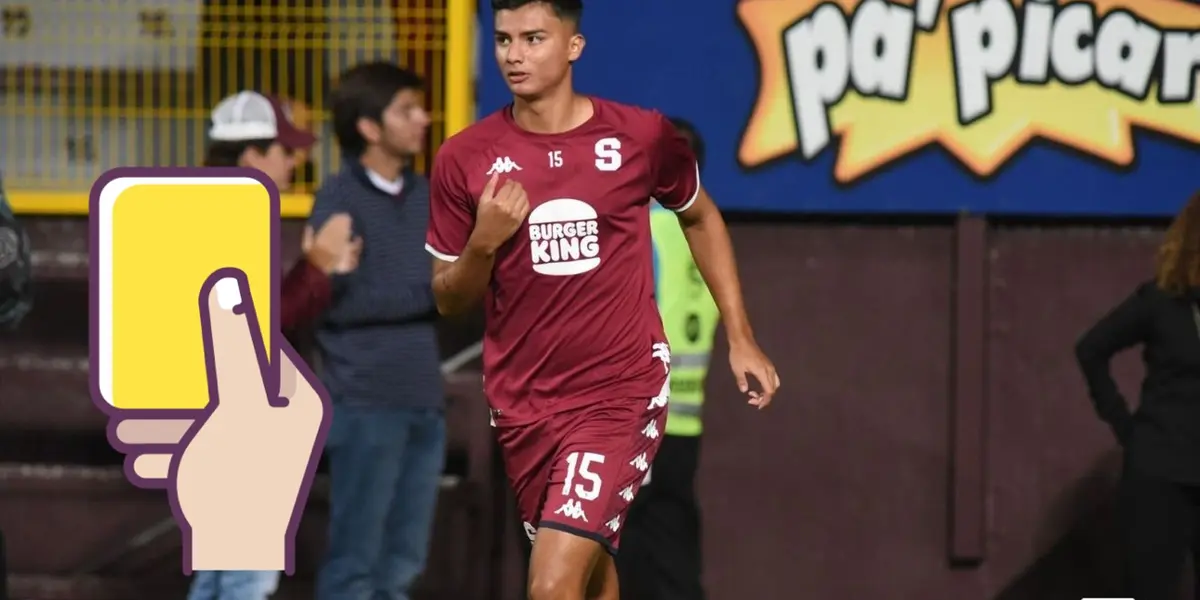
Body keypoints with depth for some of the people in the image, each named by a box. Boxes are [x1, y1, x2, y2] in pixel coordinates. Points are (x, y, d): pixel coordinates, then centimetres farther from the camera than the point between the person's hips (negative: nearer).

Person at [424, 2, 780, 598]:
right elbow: (449, 299, 4)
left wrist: (740, 339, 13)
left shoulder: (640, 136, -5)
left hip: (621, 392, -3)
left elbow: (700, 217, 15)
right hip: (520, 400, 3)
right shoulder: (465, 158, -3)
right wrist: (484, 241, -16)